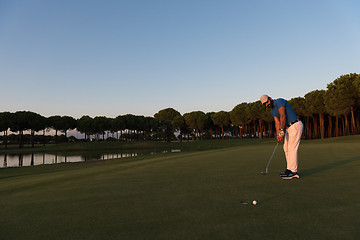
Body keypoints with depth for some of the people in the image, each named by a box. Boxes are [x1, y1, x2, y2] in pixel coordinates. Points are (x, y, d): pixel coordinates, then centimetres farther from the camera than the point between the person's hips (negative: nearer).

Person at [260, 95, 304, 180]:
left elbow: (283, 116, -22)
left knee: (292, 148, -12)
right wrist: (278, 134, -12)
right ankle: (289, 169, 18)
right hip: (289, 127, 10)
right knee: (286, 148, 11)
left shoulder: (279, 101, -13)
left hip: (295, 125, -10)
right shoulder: (273, 111, 14)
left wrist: (282, 130, -21)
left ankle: (294, 172, -9)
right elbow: (277, 122, 3)